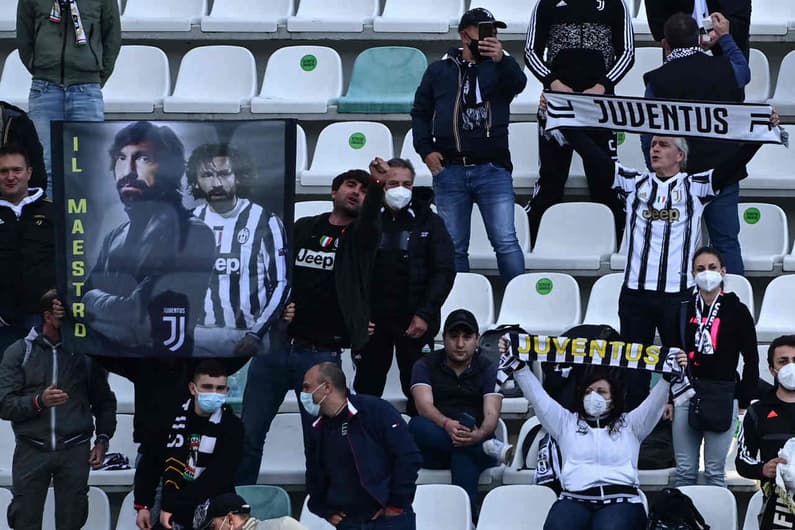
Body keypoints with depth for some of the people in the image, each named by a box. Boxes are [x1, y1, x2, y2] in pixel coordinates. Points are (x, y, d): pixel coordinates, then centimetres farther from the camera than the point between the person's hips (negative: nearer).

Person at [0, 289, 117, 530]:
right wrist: (39, 401, -18)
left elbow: (104, 401, 17)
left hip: (75, 453, 1)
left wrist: (102, 440, 6)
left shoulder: (85, 352, 9)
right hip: (31, 451, -1)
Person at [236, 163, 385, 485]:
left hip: (321, 353, -3)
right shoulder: (303, 228, 14)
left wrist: (377, 186, -38)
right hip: (275, 344, 3)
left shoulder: (360, 237, 5)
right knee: (248, 434, 3)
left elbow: (370, 218, -19)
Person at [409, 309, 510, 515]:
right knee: (417, 425, -32)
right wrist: (446, 424, -33)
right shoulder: (425, 366, 10)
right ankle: (491, 449, -36)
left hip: (475, 442, -1)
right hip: (433, 451, 1)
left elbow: (491, 414, -7)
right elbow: (424, 405, -9)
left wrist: (480, 434, -33)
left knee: (464, 451, -38)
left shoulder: (488, 369, 9)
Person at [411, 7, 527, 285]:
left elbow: (518, 83, -15)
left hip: (492, 170, -2)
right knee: (453, 246, 6)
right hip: (449, 171, 2)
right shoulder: (439, 71, 12)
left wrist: (501, 59, -36)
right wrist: (426, 150, 2)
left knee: (506, 241, -8)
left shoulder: (499, 67, 7)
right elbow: (420, 113, 16)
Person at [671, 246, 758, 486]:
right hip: (686, 393, 3)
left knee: (714, 472, -1)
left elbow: (751, 359, 3)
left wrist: (745, 402, 0)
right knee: (684, 471, 4)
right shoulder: (684, 309, 10)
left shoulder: (737, 311, 1)